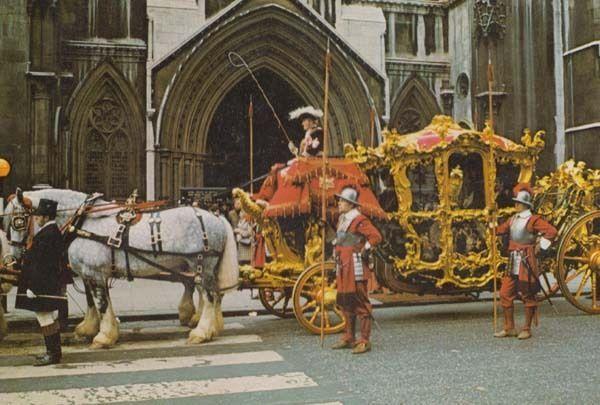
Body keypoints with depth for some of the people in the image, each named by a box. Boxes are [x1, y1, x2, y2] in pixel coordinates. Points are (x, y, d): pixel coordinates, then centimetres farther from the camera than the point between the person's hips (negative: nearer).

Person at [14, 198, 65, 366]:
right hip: (50, 286, 10)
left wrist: (33, 287, -21)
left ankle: (53, 354, 4)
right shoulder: (54, 232, 11)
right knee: (50, 317, 16)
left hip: (43, 286, -10)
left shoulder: (46, 235, -20)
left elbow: (40, 265, -22)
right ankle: (54, 351, 26)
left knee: (45, 317, -3)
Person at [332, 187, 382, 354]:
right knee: (345, 302, 14)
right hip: (343, 268, 10)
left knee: (361, 303, -5)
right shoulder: (342, 219, 16)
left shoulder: (359, 220, -13)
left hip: (356, 267, -10)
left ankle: (364, 341, -1)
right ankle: (348, 338, 24)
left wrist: (363, 250, -14)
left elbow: (376, 236, -20)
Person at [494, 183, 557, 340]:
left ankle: (527, 329, 12)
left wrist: (540, 246, -12)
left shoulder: (533, 220, -9)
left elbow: (551, 231, -15)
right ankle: (509, 328, 16)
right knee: (505, 294, 6)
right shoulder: (512, 220, 13)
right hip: (512, 264, 7)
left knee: (528, 296, 3)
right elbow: (499, 230, 15)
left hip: (527, 262, -7)